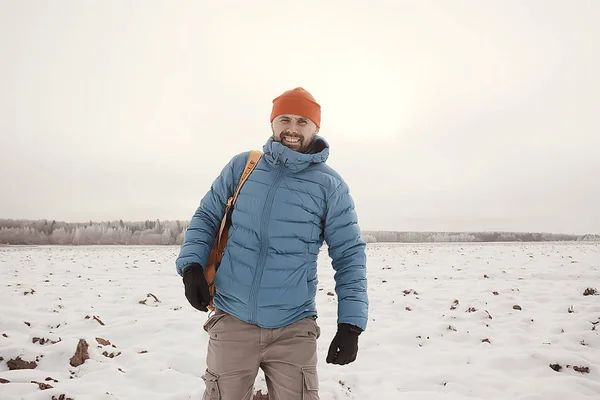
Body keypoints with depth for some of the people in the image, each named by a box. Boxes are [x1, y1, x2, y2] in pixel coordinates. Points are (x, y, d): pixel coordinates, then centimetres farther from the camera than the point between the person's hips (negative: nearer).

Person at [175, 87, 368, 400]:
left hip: (294, 329, -1)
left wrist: (351, 323, -7)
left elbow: (349, 254, -1)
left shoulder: (330, 185, -4)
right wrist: (192, 264, -7)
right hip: (232, 321, 2)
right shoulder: (242, 166, 2)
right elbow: (206, 217, 10)